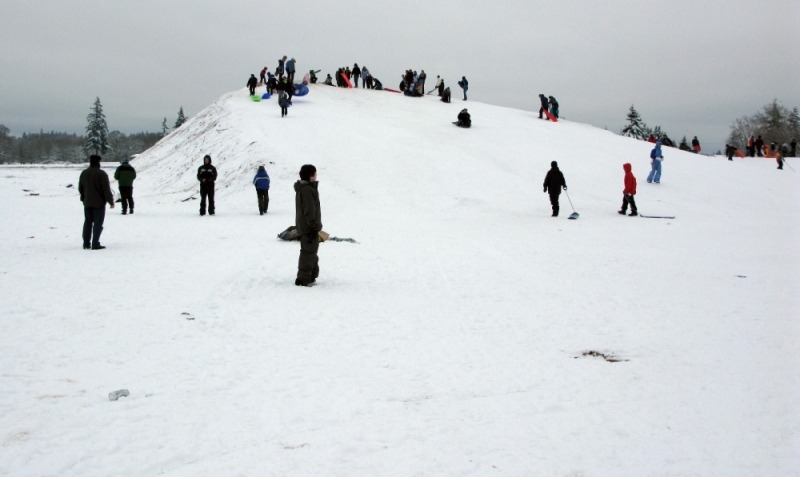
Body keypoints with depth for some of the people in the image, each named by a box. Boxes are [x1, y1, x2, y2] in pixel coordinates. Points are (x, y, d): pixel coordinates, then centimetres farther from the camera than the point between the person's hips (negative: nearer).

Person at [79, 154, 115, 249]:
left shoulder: (84, 173, 8)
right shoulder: (101, 174, -14)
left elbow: (80, 188, 16)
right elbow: (106, 189, -15)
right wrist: (111, 201, -9)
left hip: (87, 202, 6)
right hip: (99, 202, -6)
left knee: (87, 223, 14)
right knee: (98, 224, -2)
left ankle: (86, 244, 15)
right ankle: (95, 244, -5)